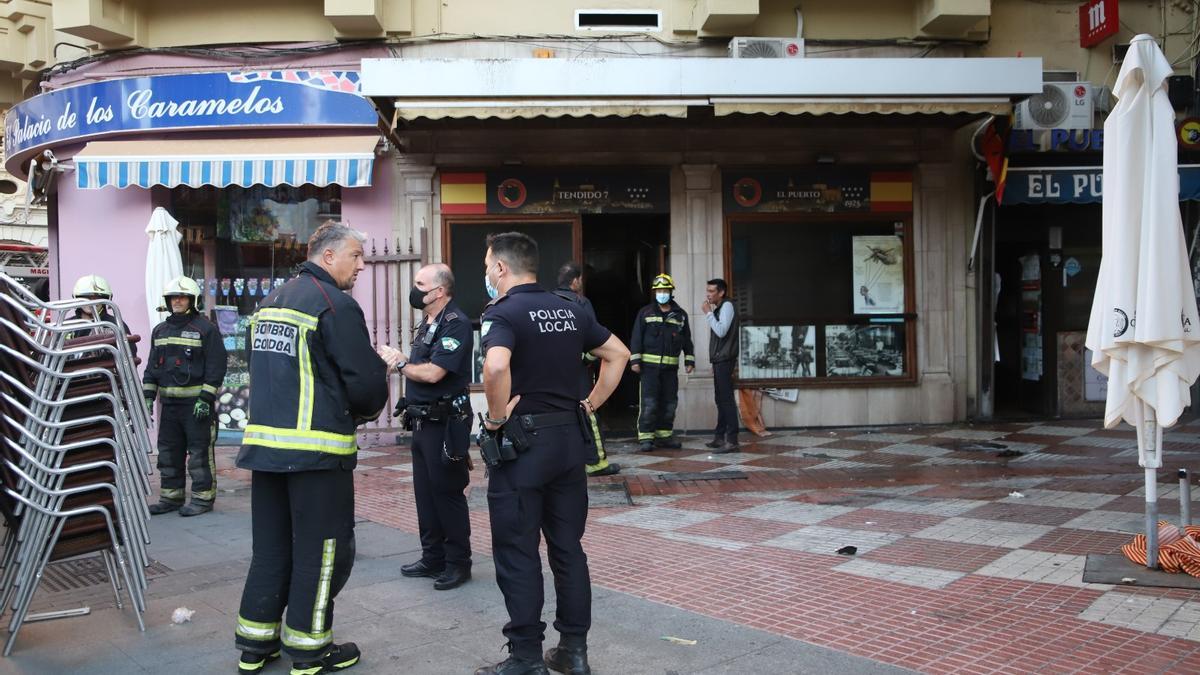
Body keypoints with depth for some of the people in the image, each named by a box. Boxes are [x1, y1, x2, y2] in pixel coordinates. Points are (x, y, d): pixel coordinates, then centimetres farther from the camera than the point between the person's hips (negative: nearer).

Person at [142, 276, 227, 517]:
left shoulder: (206, 329, -5)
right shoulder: (159, 331, 15)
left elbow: (216, 367, -10)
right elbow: (152, 366, 19)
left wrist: (206, 399, -16)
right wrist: (148, 396, 9)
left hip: (196, 403, -7)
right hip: (168, 403, 7)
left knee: (199, 452, -3)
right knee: (168, 452, 12)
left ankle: (203, 497, 4)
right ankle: (171, 496, 21)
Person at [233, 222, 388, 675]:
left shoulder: (269, 303, 13)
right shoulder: (336, 305, -13)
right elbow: (366, 382, -15)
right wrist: (365, 411, 5)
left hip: (265, 443, 8)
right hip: (318, 450, -8)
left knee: (270, 547, 17)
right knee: (321, 551, 5)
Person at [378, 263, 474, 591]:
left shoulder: (455, 323, -15)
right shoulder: (428, 323, 15)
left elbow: (432, 373, -22)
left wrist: (400, 363, -6)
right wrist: (401, 361, -4)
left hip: (445, 424, -9)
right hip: (422, 421, 9)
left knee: (447, 493, -1)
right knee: (425, 492, 14)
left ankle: (458, 563, 10)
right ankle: (433, 558, 25)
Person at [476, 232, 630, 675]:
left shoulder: (502, 313, -12)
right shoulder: (569, 310, 10)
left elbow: (496, 365, -33)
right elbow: (618, 353, 17)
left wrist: (497, 416, -18)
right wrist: (592, 403, 14)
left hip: (522, 444, -7)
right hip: (569, 439, 7)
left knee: (518, 556, 3)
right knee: (568, 548, 13)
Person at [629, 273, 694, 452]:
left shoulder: (680, 315, 11)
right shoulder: (645, 312, 5)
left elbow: (687, 339, 15)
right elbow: (636, 337, 1)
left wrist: (689, 360, 9)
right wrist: (635, 360, -6)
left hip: (671, 366, 3)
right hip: (650, 365, -3)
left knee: (669, 402, 7)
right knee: (649, 402, -9)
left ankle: (664, 435, 17)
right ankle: (645, 438, -6)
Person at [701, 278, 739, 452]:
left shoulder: (727, 306, -8)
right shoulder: (718, 308, 19)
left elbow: (721, 331, -20)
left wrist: (708, 313, -14)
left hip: (725, 359, -10)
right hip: (719, 360, 10)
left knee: (726, 399, -12)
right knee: (720, 399, 11)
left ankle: (731, 440, -14)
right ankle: (720, 437, 16)